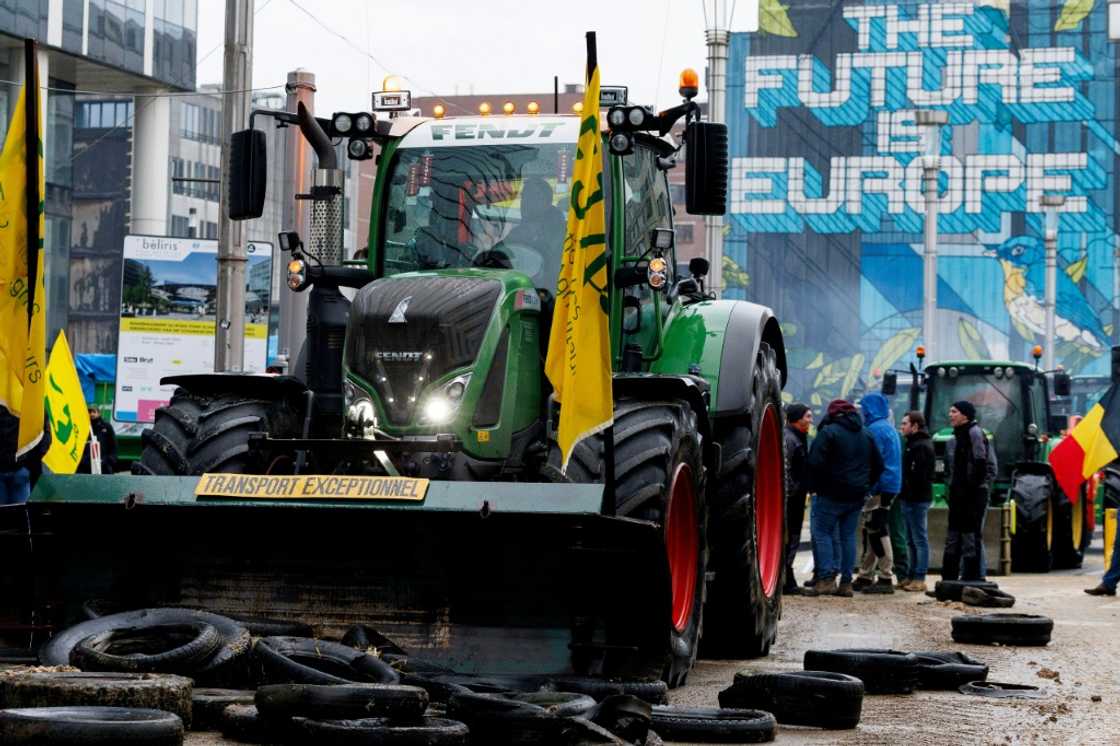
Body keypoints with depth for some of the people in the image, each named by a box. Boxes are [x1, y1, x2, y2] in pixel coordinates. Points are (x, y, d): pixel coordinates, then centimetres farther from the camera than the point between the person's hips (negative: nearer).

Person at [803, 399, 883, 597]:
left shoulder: (828, 432, -9)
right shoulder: (866, 435, 13)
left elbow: (816, 463, -16)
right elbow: (878, 465, 17)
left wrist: (815, 486, -3)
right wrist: (865, 486, 19)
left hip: (831, 494, -6)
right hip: (857, 497, 6)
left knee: (822, 532, -1)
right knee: (848, 536, 10)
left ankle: (826, 579, -12)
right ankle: (846, 582, 7)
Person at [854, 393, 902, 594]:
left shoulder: (875, 430, -12)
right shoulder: (889, 428, 19)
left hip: (878, 487, -10)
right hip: (890, 485, 10)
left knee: (878, 532, -9)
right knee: (871, 532, 14)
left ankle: (886, 578, -10)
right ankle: (865, 577, 19)